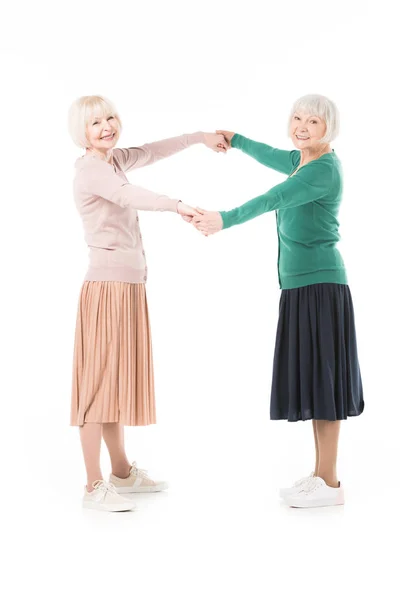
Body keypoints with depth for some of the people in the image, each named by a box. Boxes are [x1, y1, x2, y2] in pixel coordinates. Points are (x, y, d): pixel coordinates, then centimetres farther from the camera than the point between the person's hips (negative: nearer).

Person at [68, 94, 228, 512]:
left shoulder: (114, 160, 15)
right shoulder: (90, 168, -12)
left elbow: (152, 151, 30)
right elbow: (126, 195, -31)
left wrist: (200, 137, 33)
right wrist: (177, 206, -44)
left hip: (130, 285, 9)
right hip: (107, 285, -9)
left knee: (119, 377, 14)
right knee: (98, 379, -6)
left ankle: (122, 472, 24)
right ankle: (94, 486, 0)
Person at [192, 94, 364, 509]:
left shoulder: (324, 169, -15)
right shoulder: (301, 161, 13)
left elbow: (275, 199, -31)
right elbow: (272, 157, 36)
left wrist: (226, 219, -43)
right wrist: (235, 140, 43)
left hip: (319, 287, -10)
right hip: (300, 286, 10)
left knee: (321, 380, -5)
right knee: (312, 379, 11)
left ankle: (330, 483, 4)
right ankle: (320, 474, 20)